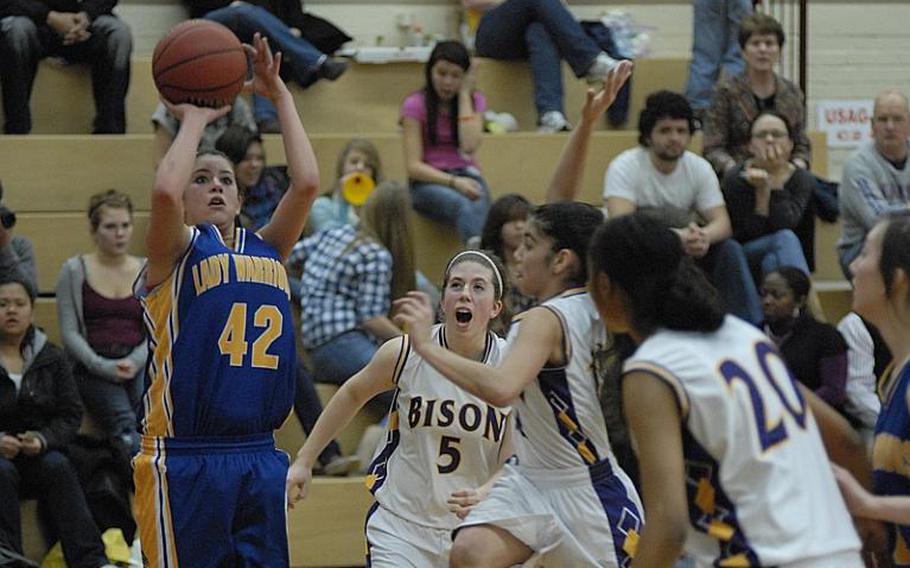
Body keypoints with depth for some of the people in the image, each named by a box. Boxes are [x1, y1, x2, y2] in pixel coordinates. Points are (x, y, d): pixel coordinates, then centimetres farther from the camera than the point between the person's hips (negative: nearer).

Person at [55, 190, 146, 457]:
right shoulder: (75, 270, 8)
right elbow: (69, 332, 3)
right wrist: (103, 366, -12)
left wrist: (134, 361, -9)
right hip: (92, 367, -2)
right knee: (123, 421, -30)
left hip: (137, 363, 2)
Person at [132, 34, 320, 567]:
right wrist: (194, 120, -5)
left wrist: (280, 96, 5)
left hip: (261, 457, 5)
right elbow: (165, 191, -20)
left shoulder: (267, 251, 15)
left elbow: (307, 183, 2)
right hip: (186, 458, -5)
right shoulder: (175, 252, 0)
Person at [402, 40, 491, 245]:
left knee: (478, 204, -36)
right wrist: (453, 182, -21)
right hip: (429, 181, -3)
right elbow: (413, 166, -6)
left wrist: (464, 95, -6)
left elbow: (469, 146, -11)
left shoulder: (475, 100, 9)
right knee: (463, 205, -38)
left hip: (466, 176, 3)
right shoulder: (415, 105, 0)